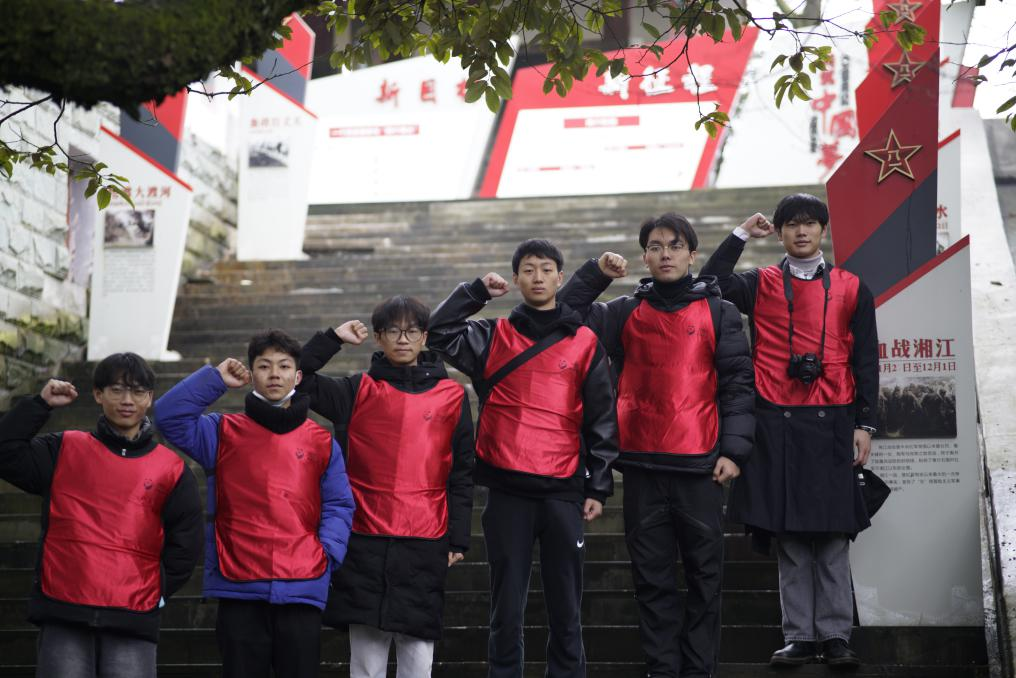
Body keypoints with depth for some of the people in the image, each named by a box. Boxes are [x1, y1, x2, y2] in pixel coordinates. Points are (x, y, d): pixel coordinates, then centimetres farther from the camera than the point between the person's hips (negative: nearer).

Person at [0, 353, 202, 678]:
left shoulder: (171, 468, 9)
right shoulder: (65, 450, 11)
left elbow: (185, 542, 10)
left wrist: (156, 593, 4)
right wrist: (41, 404, -1)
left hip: (132, 621, 0)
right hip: (63, 616, 0)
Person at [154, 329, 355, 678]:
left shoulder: (321, 442, 9)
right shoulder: (224, 433, 9)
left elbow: (338, 505, 8)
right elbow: (168, 416, -3)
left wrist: (327, 554, -7)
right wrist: (215, 378, -2)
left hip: (302, 590, 0)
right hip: (238, 587, 0)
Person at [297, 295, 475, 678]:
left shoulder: (452, 396, 6)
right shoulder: (358, 391, 8)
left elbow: (461, 474, 7)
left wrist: (458, 539, 4)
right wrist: (334, 338, -3)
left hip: (425, 545, 0)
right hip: (365, 540, 0)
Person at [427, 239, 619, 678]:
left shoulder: (584, 342, 7)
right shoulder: (492, 336, 9)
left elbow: (602, 420, 7)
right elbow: (437, 333, -2)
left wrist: (598, 486, 2)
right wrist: (476, 291, -1)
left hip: (563, 491, 0)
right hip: (506, 489, 0)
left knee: (565, 603, 5)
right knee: (507, 603, 5)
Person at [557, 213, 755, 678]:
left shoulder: (719, 313, 5)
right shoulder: (625, 312, 12)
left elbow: (738, 383, 1)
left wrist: (733, 450, -7)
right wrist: (596, 273, 2)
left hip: (700, 465, -2)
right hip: (641, 464, 2)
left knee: (704, 571, 4)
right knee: (652, 574, 6)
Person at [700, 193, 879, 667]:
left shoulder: (851, 288, 9)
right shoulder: (760, 285, 9)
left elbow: (866, 361, 7)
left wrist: (864, 424, 1)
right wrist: (741, 235, -4)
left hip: (831, 424, 0)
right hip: (776, 425, 0)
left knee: (833, 535, 1)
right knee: (788, 535, 3)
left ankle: (835, 636, 8)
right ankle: (799, 637, 9)